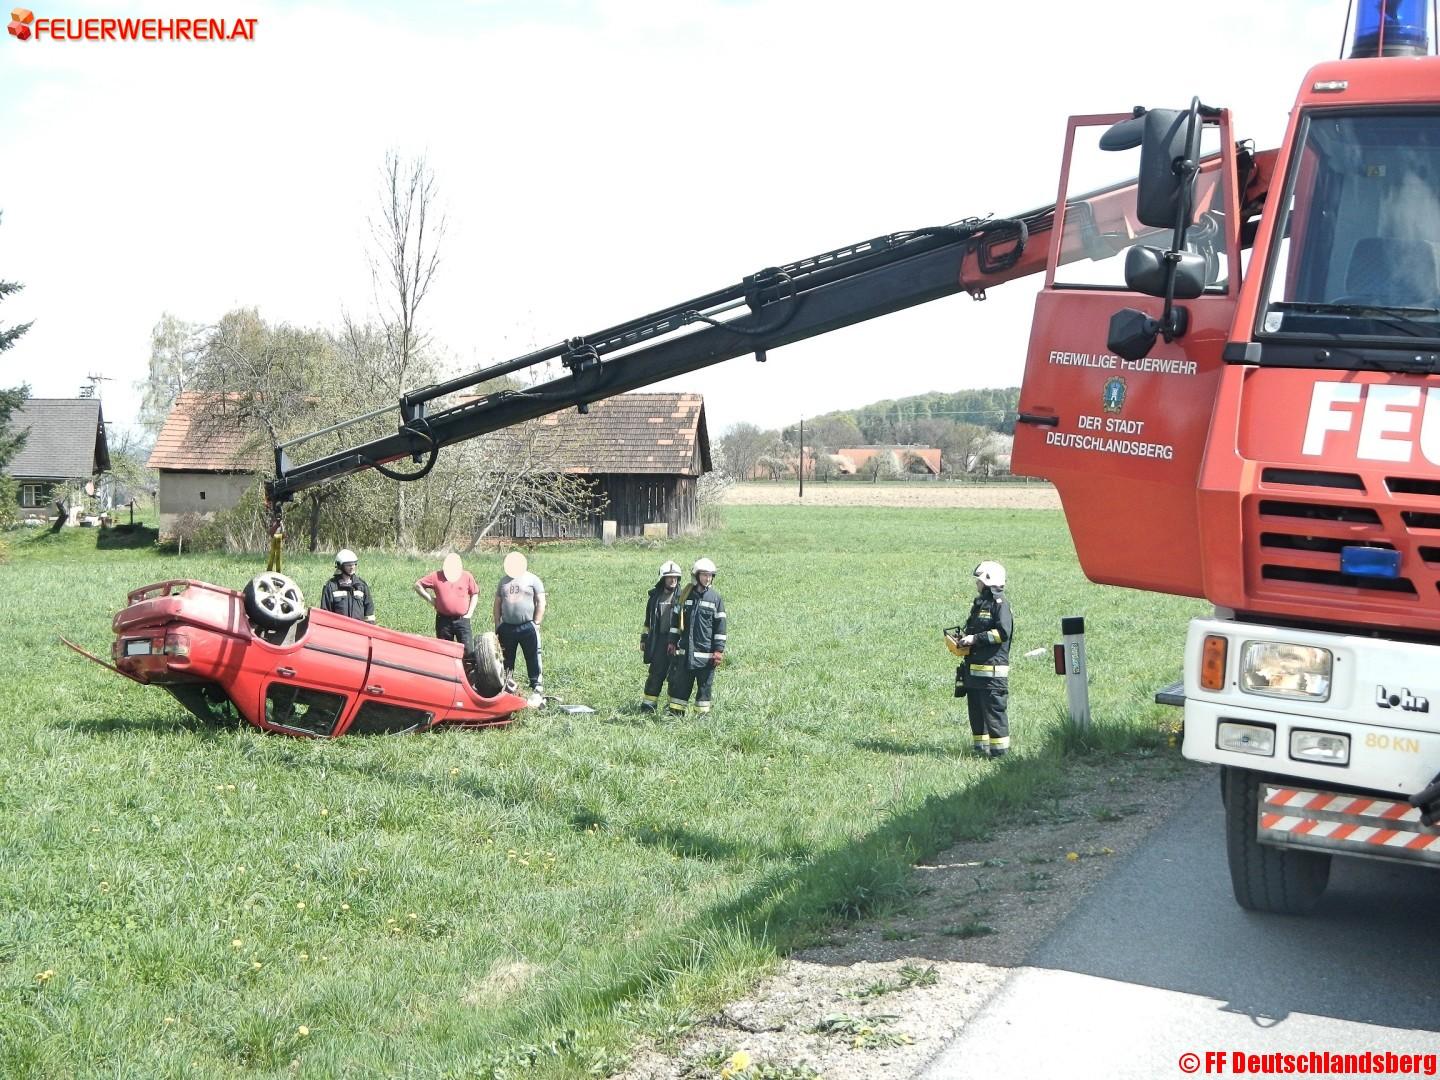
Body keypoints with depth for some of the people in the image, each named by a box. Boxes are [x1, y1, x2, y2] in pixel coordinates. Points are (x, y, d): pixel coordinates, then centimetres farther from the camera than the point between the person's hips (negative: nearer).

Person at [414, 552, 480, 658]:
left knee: (468, 650, -9)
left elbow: (475, 594, 11)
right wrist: (430, 599, 0)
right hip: (443, 620, 1)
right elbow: (418, 585, 7)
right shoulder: (436, 576, 1)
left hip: (462, 620, -1)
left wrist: (470, 613, 3)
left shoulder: (466, 576, 3)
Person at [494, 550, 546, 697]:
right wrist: (497, 625, 7)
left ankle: (537, 688, 1)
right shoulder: (504, 581, 14)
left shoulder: (532, 580, 1)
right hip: (507, 627, 4)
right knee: (507, 660, 9)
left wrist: (536, 624, -8)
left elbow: (541, 602, -2)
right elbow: (497, 604, 15)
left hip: (528, 627, -4)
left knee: (533, 659, -3)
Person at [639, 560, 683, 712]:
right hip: (658, 639, 2)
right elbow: (648, 620, 18)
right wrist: (644, 639, 15)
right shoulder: (655, 596, 11)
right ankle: (648, 704, 4)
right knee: (656, 672, 0)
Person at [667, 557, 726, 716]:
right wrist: (673, 642, 9)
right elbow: (675, 620, 13)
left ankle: (702, 714, 11)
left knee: (705, 685, 4)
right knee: (680, 683, 5)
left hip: (706, 652, -2)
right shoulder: (684, 595, 6)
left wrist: (719, 650, -6)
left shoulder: (715, 598, -1)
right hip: (685, 651, 2)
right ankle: (676, 712, 12)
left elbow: (720, 625, -1)